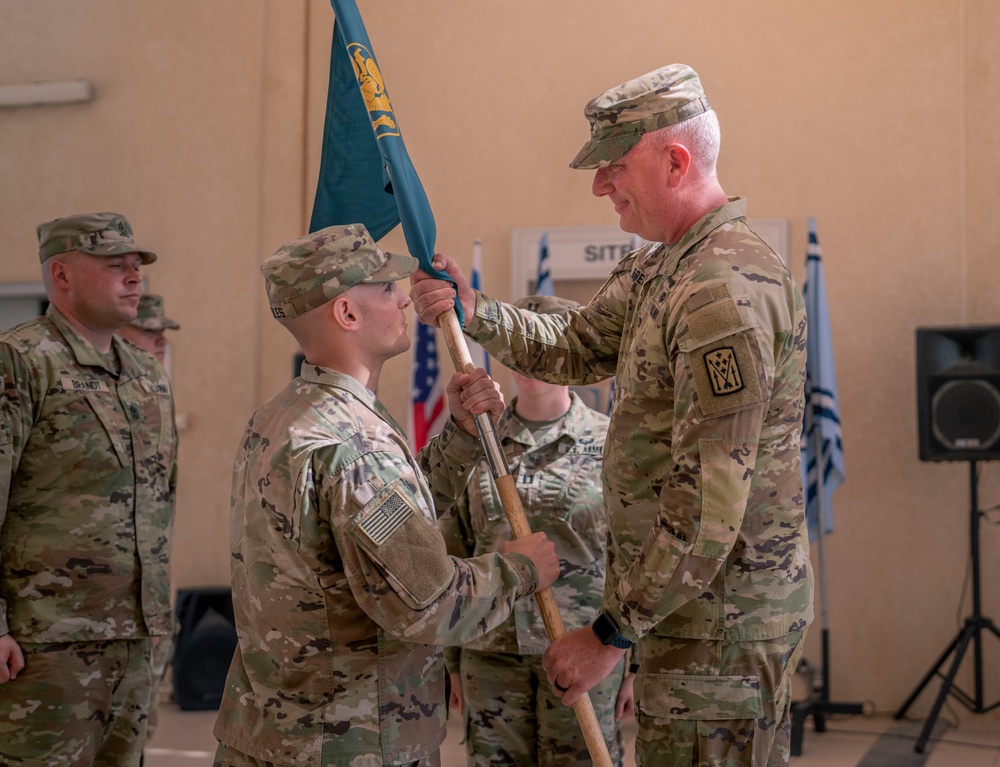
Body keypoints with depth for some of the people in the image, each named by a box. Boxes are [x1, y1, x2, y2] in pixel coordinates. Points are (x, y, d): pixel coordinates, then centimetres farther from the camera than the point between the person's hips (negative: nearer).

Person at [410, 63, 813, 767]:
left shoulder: (725, 292, -23)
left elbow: (709, 504, -26)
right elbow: (575, 349, 24)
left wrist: (612, 634, -21)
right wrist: (474, 311, 8)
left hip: (722, 613, -10)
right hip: (686, 597, 10)